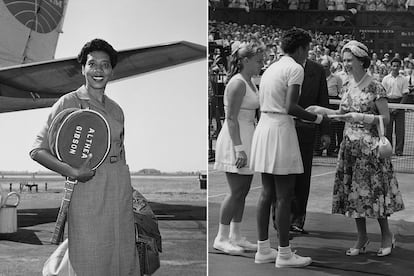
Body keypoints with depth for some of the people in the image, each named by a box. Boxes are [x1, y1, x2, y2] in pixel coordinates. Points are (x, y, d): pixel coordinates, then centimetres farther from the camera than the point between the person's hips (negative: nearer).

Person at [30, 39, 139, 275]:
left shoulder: (116, 109, 13)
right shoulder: (68, 103, -3)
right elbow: (38, 151, -7)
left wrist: (128, 195, 15)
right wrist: (72, 172, -20)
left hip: (121, 191, 5)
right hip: (87, 191, -5)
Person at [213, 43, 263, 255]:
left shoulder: (250, 83, 15)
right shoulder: (237, 83, -14)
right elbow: (231, 118, -19)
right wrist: (239, 148, -23)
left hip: (246, 139, 9)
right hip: (235, 141, -9)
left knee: (243, 191, 10)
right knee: (237, 191, -7)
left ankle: (235, 236, 17)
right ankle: (221, 238, 1)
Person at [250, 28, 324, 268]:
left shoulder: (271, 68, 17)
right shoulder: (295, 68, -8)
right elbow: (290, 107, -19)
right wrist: (315, 118, -5)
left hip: (263, 127, 9)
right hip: (281, 130, -9)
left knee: (267, 193, 12)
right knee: (285, 196, -3)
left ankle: (263, 249, 16)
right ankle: (284, 254, 1)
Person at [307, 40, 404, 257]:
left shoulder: (375, 87, -10)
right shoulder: (347, 85, 9)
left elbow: (386, 118, -9)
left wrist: (361, 117, -19)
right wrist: (322, 110, 6)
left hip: (370, 147, -6)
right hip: (350, 146, 6)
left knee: (373, 190, -2)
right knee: (353, 191, 7)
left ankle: (386, 235, 16)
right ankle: (361, 238, 19)